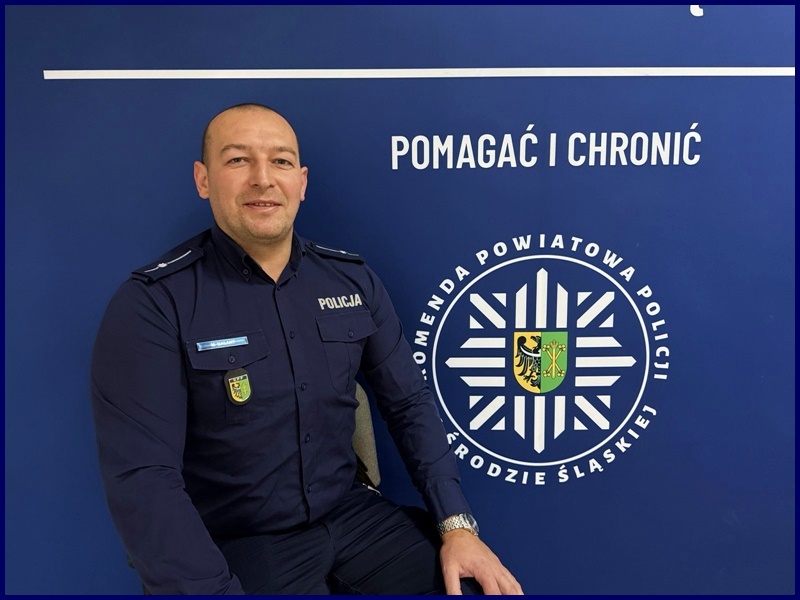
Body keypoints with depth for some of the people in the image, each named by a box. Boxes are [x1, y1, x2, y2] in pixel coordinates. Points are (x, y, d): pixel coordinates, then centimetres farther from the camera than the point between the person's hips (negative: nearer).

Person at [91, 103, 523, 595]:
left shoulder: (352, 279, 0)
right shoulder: (152, 305, -13)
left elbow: (409, 403, 3)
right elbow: (143, 477, -17)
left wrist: (456, 524, -5)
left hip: (352, 517, 4)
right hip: (232, 548, -3)